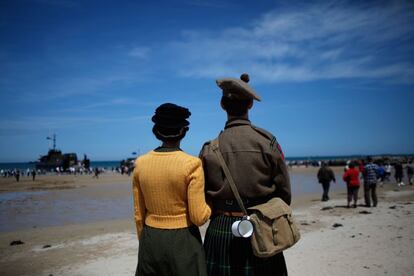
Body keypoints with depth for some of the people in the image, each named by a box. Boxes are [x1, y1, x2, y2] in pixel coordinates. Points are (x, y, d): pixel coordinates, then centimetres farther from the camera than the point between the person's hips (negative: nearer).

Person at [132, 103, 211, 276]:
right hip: (183, 241, -4)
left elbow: (139, 214, 4)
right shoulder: (191, 164, -17)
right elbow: (199, 217, -15)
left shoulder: (141, 163, -4)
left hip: (151, 241, 4)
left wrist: (144, 242, 17)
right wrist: (209, 206, 5)